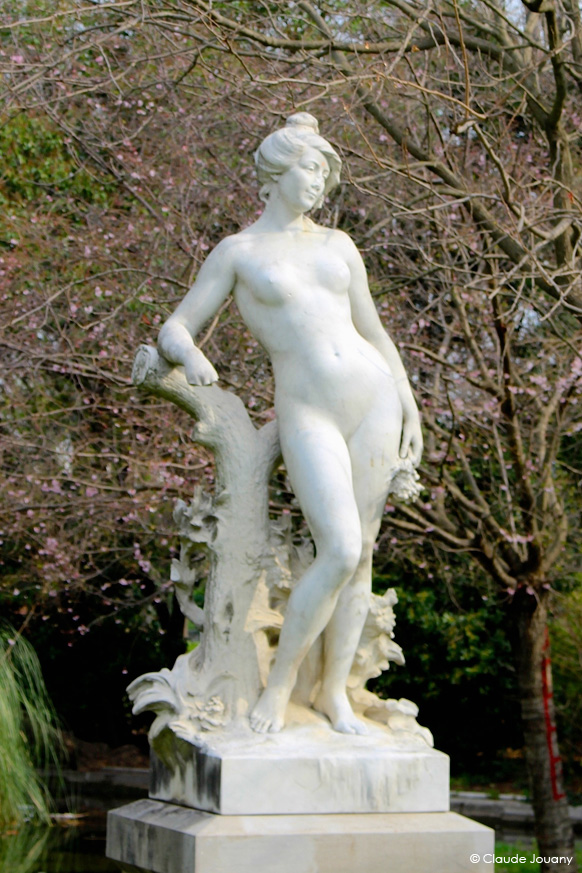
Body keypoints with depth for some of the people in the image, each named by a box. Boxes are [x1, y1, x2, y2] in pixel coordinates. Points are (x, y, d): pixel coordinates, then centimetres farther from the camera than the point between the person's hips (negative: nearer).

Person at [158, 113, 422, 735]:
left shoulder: (337, 246, 14)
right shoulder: (236, 253, 4)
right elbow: (172, 332, 4)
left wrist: (410, 409, 14)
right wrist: (190, 356, -20)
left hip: (374, 402, 4)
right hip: (309, 419, -4)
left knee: (360, 553, 4)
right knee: (339, 553, -19)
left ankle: (334, 691, 17)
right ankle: (279, 683, -1)